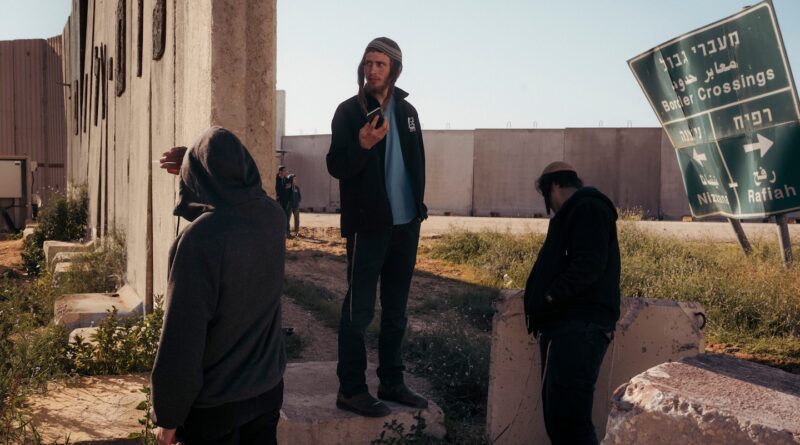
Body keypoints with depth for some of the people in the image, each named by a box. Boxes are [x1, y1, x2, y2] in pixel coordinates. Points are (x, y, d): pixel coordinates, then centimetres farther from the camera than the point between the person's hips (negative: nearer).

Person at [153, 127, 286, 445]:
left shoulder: (200, 237, -25)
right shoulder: (274, 216, -6)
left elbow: (182, 337, -23)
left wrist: (168, 416, -12)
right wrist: (193, 164, 18)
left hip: (214, 402, -6)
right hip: (268, 387, 6)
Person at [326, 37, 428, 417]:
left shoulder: (407, 111, 11)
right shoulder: (349, 110, -5)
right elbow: (335, 166, -12)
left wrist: (418, 207, 13)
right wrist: (362, 146, -30)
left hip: (406, 224, 6)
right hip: (368, 225, -6)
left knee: (395, 309, 12)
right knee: (359, 309, -3)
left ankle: (391, 381, 22)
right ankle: (351, 389, 5)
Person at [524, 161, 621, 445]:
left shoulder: (589, 208, -4)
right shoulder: (572, 214, 27)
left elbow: (588, 265, -18)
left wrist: (550, 296, -19)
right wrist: (540, 306, 13)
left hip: (579, 327, -10)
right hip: (563, 326, 10)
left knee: (568, 417, -16)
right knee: (558, 414, 11)